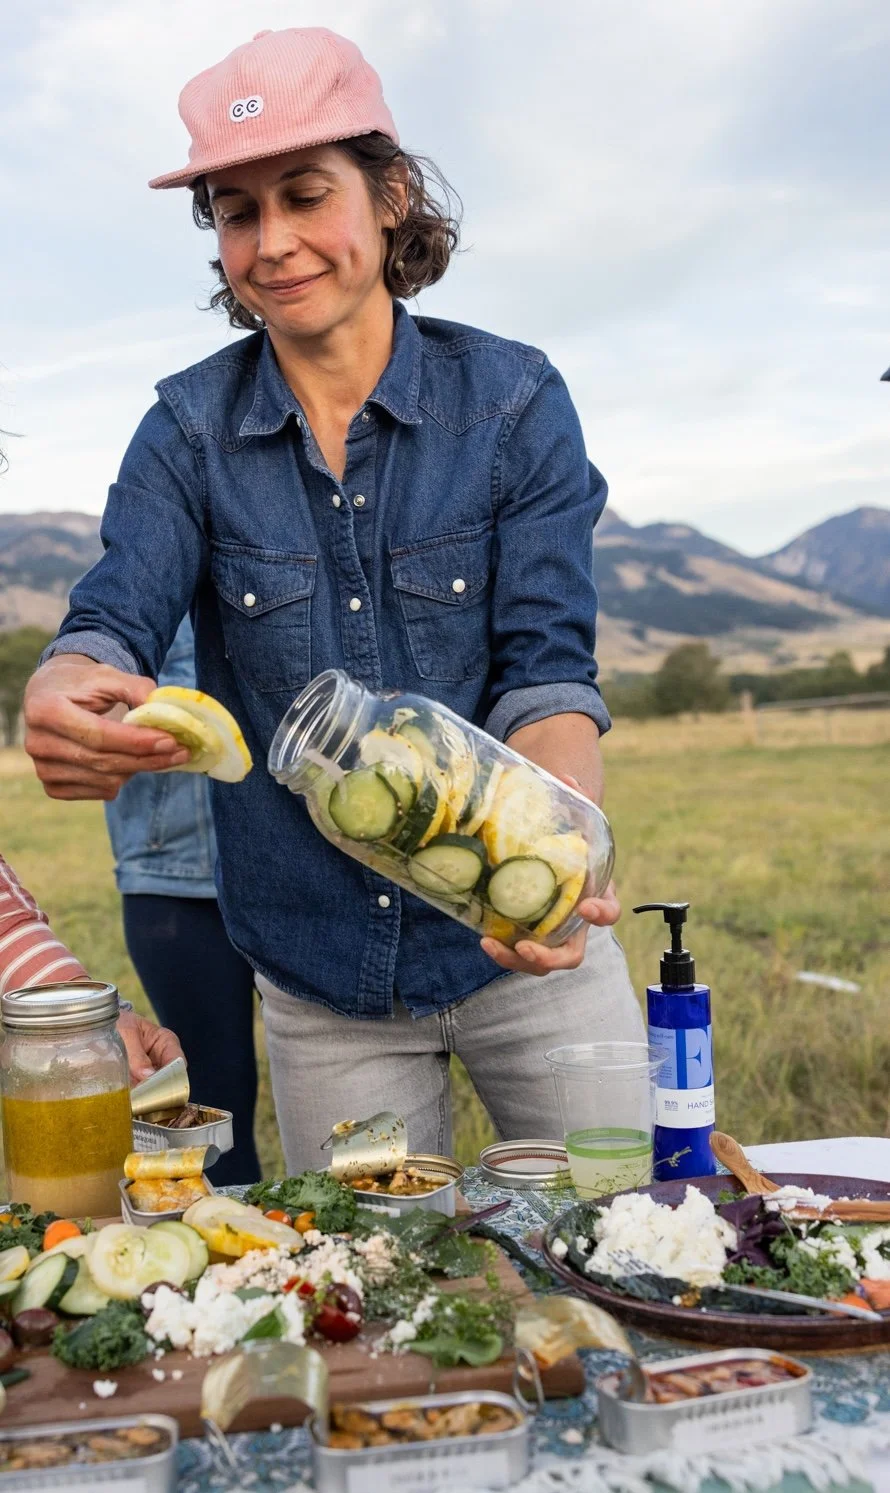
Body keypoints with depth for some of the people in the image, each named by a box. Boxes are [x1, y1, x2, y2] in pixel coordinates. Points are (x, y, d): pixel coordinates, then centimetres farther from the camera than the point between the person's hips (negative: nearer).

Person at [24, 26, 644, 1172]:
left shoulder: (512, 400, -7)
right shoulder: (190, 429, -2)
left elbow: (548, 672, -13)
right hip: (318, 982, 2)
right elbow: (111, 624, -13)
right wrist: (65, 700, -38)